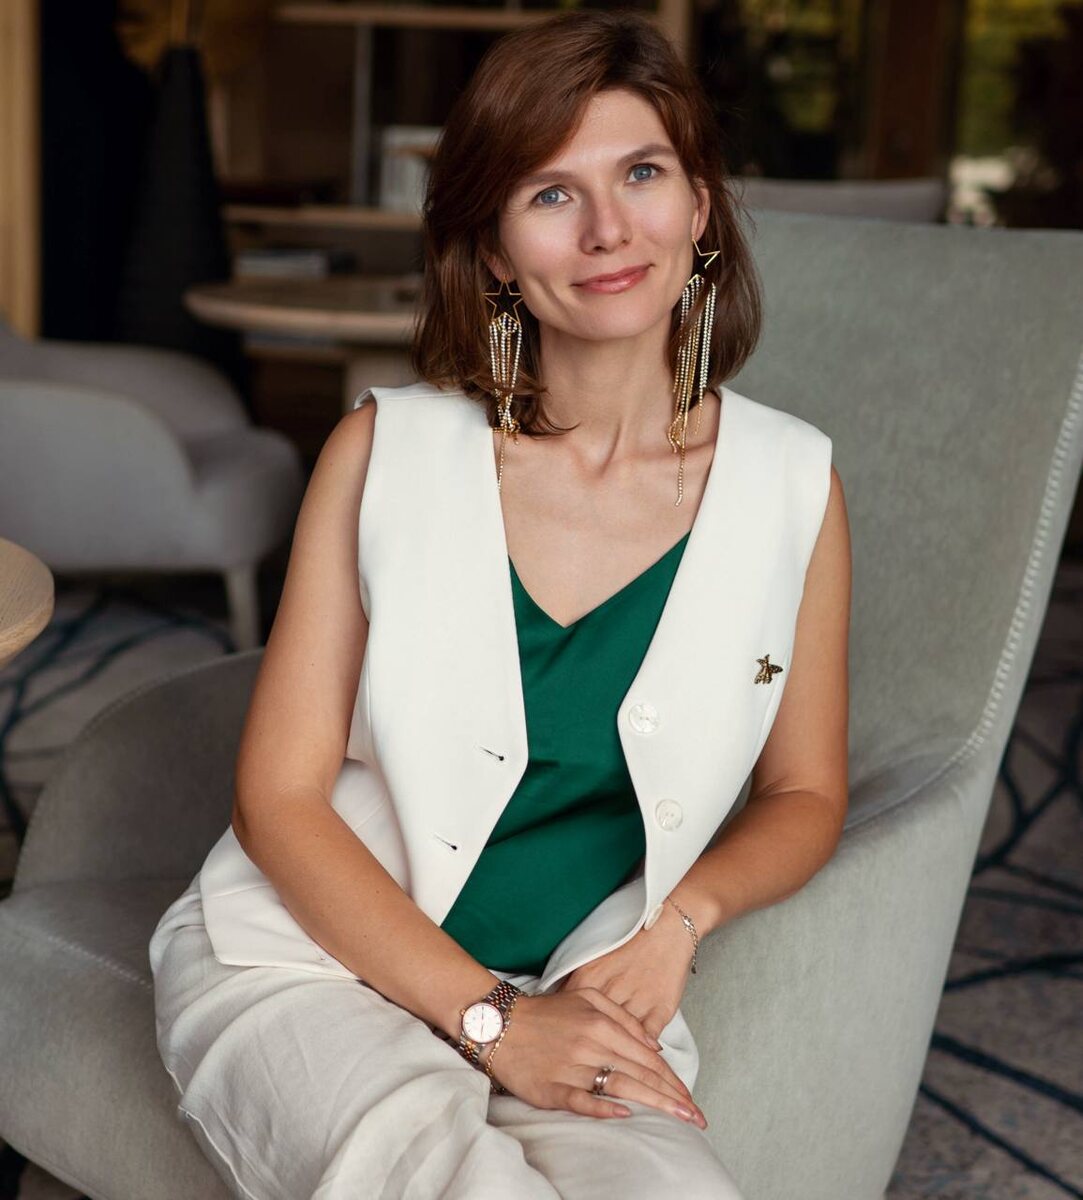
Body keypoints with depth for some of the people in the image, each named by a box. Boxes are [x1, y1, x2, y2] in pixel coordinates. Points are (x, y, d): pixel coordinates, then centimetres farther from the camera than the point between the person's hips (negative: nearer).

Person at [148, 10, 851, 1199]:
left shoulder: (791, 486, 1)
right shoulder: (383, 451, -4)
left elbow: (804, 795, 13)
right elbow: (279, 794, -4)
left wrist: (678, 918, -7)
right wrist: (488, 1018, -13)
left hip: (591, 998, 2)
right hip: (312, 958, -1)